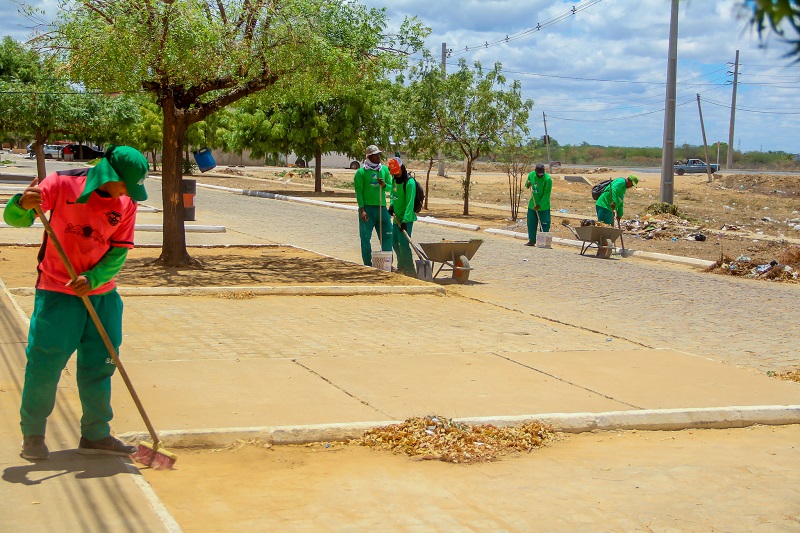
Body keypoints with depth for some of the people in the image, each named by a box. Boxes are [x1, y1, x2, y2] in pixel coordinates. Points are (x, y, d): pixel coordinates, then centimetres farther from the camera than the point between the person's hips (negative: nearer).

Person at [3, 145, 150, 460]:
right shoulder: (62, 184, -12)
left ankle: (95, 435, 22)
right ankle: (32, 434, 14)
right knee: (45, 364, -4)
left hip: (101, 294, 4)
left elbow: (119, 254, -3)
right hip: (56, 292, -4)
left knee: (99, 364, 10)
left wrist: (92, 279, -20)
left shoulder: (126, 204, -1)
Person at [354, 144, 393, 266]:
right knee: (365, 238, 0)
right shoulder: (361, 172, -3)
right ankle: (368, 265, 9)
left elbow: (391, 187, 12)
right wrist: (362, 210, -14)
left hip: (382, 207, 4)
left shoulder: (384, 169, 10)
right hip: (367, 208, -4)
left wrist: (384, 185, -11)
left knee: (387, 236, 5)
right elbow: (359, 191, -6)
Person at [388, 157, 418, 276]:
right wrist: (392, 205, 3)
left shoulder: (409, 182, -20)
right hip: (396, 217, 9)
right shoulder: (394, 179, 6)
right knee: (395, 242, 17)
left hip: (406, 219, -9)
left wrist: (405, 221, -28)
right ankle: (402, 267, 34)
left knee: (403, 243, -13)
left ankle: (410, 270, -8)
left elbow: (410, 203, -24)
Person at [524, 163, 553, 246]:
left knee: (545, 224, -3)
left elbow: (546, 195, -19)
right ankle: (532, 241, 21)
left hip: (544, 206, -5)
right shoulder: (531, 175, -2)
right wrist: (527, 184, -8)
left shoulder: (548, 179, -19)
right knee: (531, 223, 10)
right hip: (532, 205, 5)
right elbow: (527, 184, 17)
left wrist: (539, 205, -22)